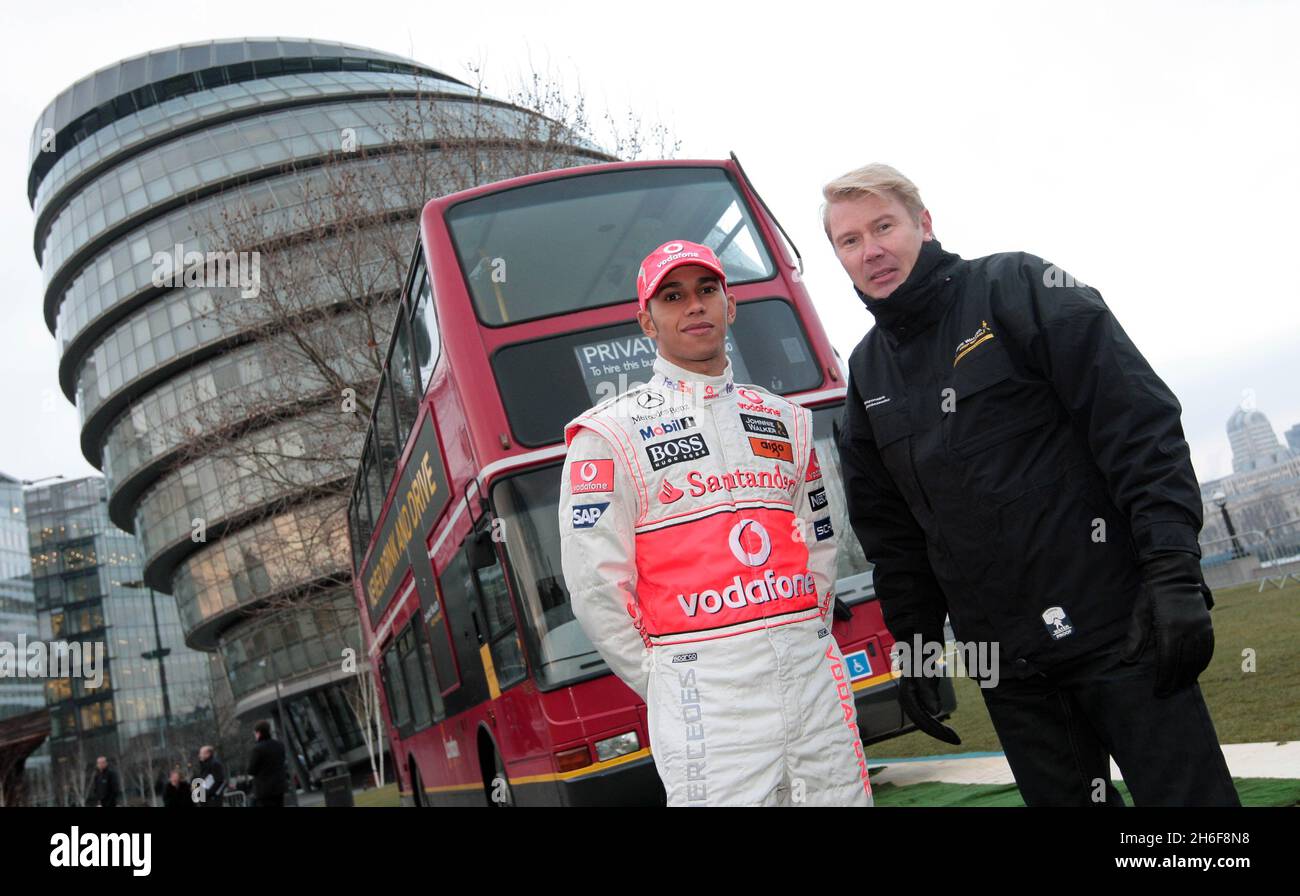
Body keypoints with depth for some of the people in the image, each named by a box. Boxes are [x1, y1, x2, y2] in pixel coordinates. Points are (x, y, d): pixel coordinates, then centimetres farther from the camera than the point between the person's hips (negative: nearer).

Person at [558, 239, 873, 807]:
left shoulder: (785, 418, 15)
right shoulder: (611, 433, -2)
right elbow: (594, 581, -6)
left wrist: (805, 642, 10)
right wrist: (666, 683, -1)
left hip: (815, 672, 5)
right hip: (705, 692, -5)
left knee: (843, 795, 10)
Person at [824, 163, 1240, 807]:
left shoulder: (1018, 289, -4)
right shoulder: (866, 373, 12)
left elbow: (1141, 423, -10)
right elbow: (889, 530, 16)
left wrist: (1173, 573, -17)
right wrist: (914, 645, 13)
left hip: (1119, 626, -4)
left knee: (1189, 794, 0)